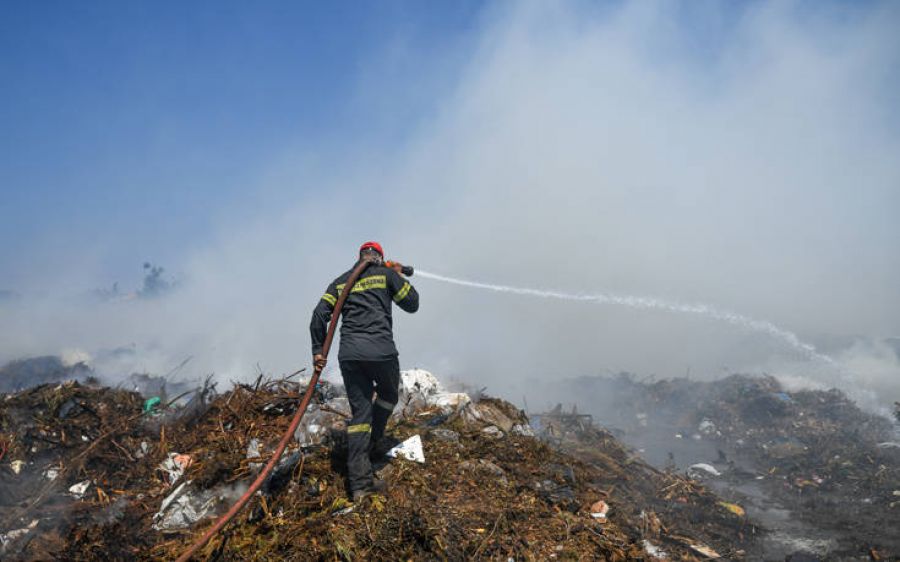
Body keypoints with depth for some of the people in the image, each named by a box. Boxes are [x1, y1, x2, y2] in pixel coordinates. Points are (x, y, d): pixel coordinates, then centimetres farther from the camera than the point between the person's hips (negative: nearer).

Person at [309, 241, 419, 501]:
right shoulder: (387, 274, 6)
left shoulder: (341, 282, 18)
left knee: (360, 412, 6)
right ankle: (375, 440, 31)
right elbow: (412, 304, 12)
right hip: (380, 350, -4)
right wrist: (399, 276, 25)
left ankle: (360, 483, 2)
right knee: (388, 393, 28)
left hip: (349, 354, 4)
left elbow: (320, 314, 8)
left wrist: (318, 350, 11)